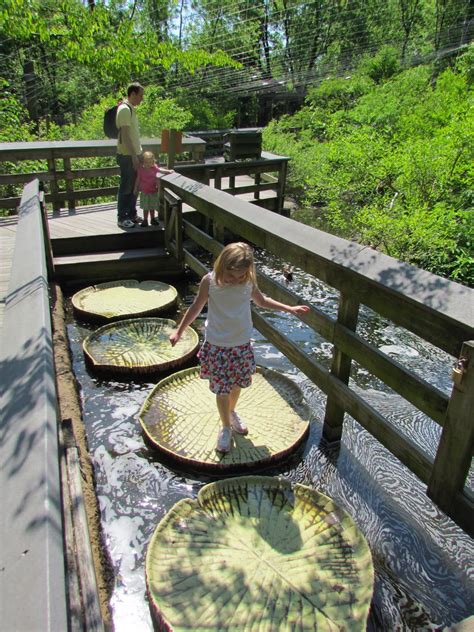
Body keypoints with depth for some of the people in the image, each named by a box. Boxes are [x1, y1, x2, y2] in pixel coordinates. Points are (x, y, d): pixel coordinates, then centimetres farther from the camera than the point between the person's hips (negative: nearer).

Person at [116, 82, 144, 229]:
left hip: (134, 154, 9)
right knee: (126, 188, -3)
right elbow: (125, 135, -21)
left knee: (134, 186, 14)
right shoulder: (125, 109, -16)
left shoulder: (131, 109, 14)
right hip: (127, 156, -9)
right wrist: (133, 155, -22)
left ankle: (132, 214, 24)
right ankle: (121, 218, 6)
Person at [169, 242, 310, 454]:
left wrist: (289, 308, 11)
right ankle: (226, 427, 27)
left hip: (242, 344, 3)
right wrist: (179, 331, -4)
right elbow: (196, 307, -3)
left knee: (237, 383, 18)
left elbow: (261, 301, 11)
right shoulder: (209, 281, -17)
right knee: (222, 389, 5)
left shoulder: (249, 282, -9)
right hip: (217, 346, -3)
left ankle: (232, 412, 47)